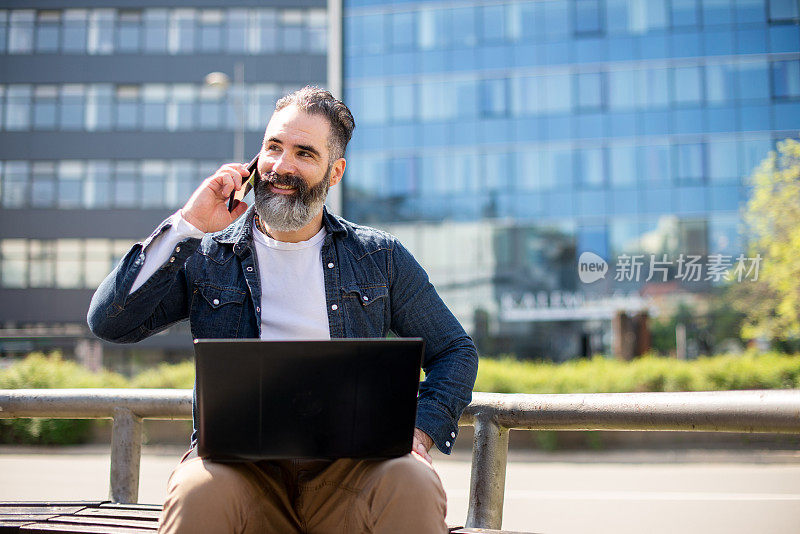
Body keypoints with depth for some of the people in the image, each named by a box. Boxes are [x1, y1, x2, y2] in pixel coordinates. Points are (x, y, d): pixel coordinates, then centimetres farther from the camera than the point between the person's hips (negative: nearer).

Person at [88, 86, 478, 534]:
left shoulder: (381, 258, 13)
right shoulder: (206, 257, 11)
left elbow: (456, 350, 17)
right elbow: (109, 323, 0)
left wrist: (420, 431, -1)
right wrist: (189, 225, -4)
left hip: (348, 463, 1)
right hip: (236, 460, 0)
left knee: (413, 484, -31)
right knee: (198, 492, -33)